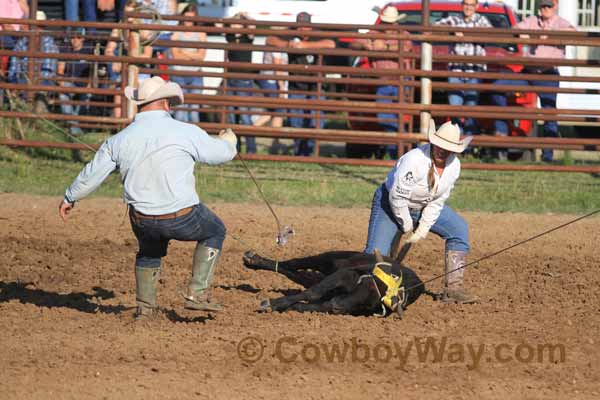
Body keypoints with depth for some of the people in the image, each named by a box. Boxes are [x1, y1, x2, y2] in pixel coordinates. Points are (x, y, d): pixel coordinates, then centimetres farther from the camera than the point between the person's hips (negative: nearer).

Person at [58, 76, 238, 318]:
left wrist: (70, 198, 30)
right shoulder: (185, 132, -8)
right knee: (215, 232, 25)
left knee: (150, 251, 35)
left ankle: (145, 305, 34)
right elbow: (220, 153, 6)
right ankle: (197, 293, 15)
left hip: (142, 221, 4)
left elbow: (92, 174, 12)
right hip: (183, 218, -4)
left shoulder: (120, 140, 2)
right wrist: (228, 142, 31)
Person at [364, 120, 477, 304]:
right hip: (389, 203, -6)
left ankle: (453, 288, -2)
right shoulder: (415, 160, -34)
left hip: (423, 206, 6)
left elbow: (437, 201, -5)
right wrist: (406, 226, -16)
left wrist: (423, 230, -9)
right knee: (375, 253, -19)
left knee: (459, 229, -3)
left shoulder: (454, 165, -13)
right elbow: (397, 197, -28)